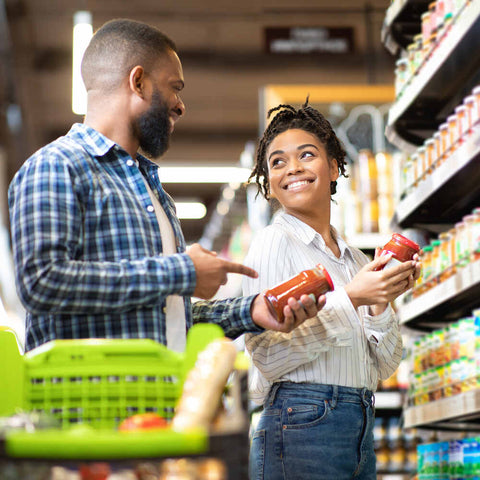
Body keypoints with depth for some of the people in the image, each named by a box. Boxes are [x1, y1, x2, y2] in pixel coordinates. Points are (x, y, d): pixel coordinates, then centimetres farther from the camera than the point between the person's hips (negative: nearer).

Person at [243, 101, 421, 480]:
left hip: (361, 430, 6)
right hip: (302, 425, -6)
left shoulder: (355, 259, 14)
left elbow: (384, 366, 13)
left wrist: (381, 303, -3)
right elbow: (267, 355, -14)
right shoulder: (274, 241, -4)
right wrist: (350, 299, -17)